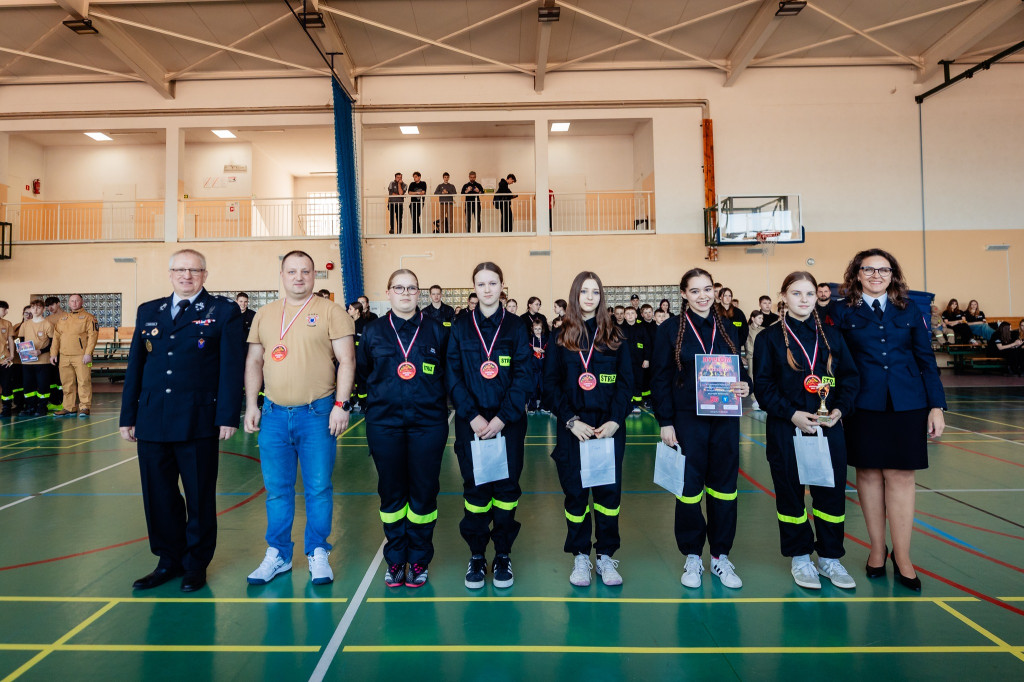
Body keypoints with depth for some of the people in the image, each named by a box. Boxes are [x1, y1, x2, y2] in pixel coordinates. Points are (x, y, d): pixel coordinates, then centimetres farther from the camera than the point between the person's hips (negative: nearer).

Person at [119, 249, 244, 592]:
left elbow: (232, 367, -6)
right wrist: (128, 416, 10)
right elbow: (134, 367, 14)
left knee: (200, 496, 7)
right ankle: (169, 560, 29)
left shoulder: (224, 311, 0)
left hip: (198, 421, -4)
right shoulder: (148, 312, 14)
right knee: (158, 496, 11)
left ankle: (196, 563, 24)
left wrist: (228, 416, -11)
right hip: (152, 420, 4)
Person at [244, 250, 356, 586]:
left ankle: (318, 553, 20)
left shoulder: (331, 312, -3)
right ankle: (278, 555, 27)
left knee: (318, 488, 4)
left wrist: (341, 404, -13)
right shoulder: (264, 315, 11)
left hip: (318, 413, -3)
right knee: (277, 489, 12)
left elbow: (346, 361, -6)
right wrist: (251, 404, 6)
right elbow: (254, 362, 14)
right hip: (274, 414, 4)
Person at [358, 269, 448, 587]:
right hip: (384, 422, 1)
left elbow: (450, 371, 9)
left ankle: (418, 560, 22)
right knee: (391, 492, 9)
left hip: (428, 422, -1)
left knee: (423, 492, 5)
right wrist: (387, 389, 10)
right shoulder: (374, 332, 5)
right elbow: (363, 369, 17)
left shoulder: (436, 330, 1)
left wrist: (431, 392, 4)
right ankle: (395, 559, 25)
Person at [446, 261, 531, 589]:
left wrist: (502, 418, -13)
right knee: (475, 487, 4)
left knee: (506, 487, 5)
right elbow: (453, 376, -1)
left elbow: (523, 376, -3)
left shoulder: (515, 326, 2)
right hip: (471, 421, 0)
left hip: (508, 421, 0)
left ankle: (503, 555, 22)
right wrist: (473, 416, -12)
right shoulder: (461, 327, 4)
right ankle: (476, 555, 21)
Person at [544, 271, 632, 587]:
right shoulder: (561, 337, 4)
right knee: (575, 492, 5)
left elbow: (626, 381, 2)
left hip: (609, 426, 1)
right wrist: (571, 420, -11)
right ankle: (580, 556, 21)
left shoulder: (615, 335, 5)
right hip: (573, 427, 0)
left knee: (609, 491, 4)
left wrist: (614, 420, -11)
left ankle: (605, 556, 20)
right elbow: (550, 384, 0)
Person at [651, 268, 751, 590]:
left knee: (724, 486, 8)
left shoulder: (728, 330, 9)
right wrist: (665, 422, -8)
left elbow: (739, 369, 14)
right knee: (689, 487, 3)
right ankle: (692, 557, 20)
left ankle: (720, 556, 24)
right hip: (687, 419, -3)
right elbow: (660, 378, -3)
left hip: (725, 420, 4)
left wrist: (744, 385, -10)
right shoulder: (670, 329, -2)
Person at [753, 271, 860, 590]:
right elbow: (763, 385, -5)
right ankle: (799, 558, 22)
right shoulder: (769, 337, -1)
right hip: (786, 429, -3)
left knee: (832, 491, 7)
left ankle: (830, 557, 24)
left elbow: (850, 377, 8)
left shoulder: (832, 336, 9)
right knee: (791, 492, 6)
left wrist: (840, 409, -9)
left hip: (829, 427, 3)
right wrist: (791, 413, -16)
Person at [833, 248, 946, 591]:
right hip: (863, 405, -1)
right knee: (869, 473, 6)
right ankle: (877, 549, 21)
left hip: (907, 405, 1)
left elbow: (926, 359, 7)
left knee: (900, 476, 2)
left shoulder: (909, 311, 8)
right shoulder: (843, 312, 2)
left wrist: (936, 406, 2)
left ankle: (902, 556, 13)